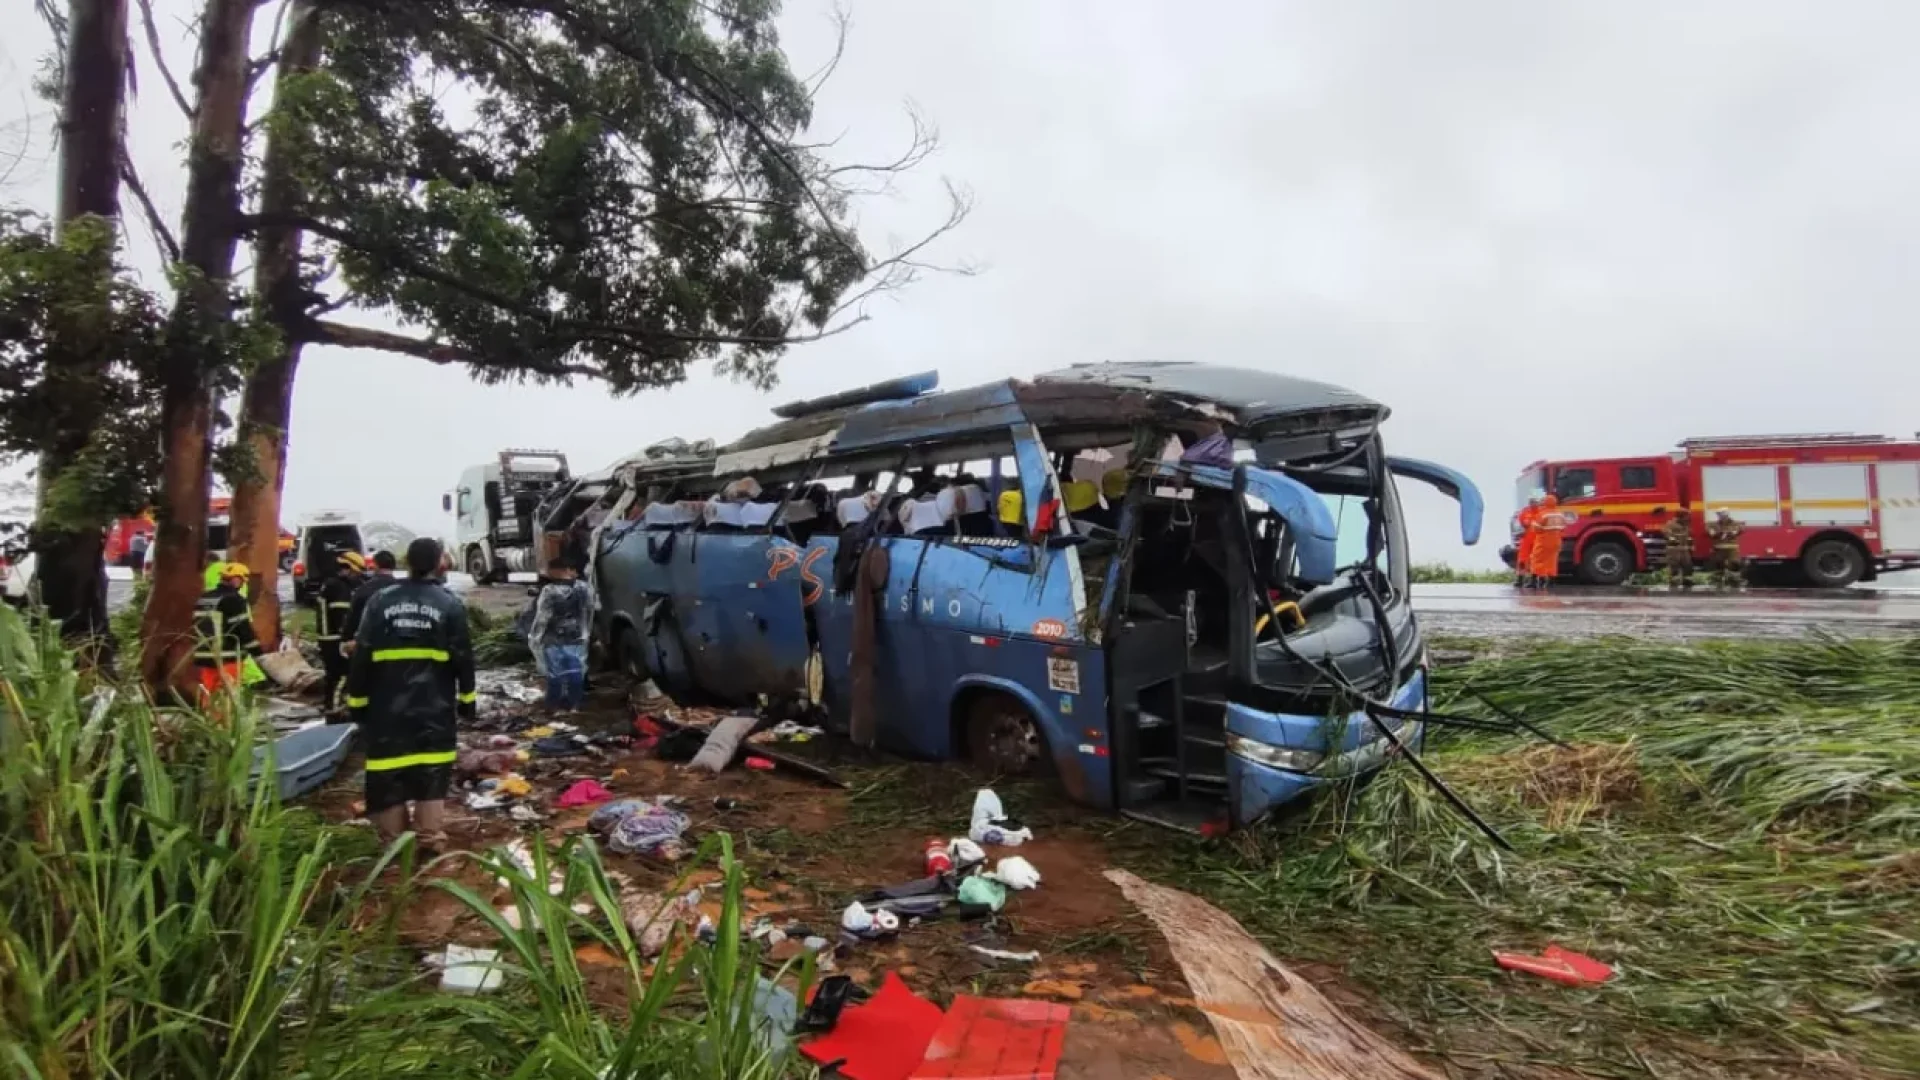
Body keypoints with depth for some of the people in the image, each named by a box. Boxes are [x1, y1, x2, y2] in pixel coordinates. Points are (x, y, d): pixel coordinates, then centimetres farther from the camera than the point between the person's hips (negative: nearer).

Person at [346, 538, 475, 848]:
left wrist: (357, 701, 8)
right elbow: (463, 658, -2)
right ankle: (429, 837, 8)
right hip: (434, 706, -1)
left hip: (387, 706, 1)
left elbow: (361, 656, 1)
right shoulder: (450, 604, -3)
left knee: (388, 774, 9)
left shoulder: (381, 601, 0)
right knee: (432, 773, 6)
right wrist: (466, 699, 8)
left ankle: (392, 837, 16)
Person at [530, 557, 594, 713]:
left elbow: (541, 617, -13)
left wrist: (533, 638, -2)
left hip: (554, 641, -3)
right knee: (575, 672, 10)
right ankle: (574, 705, 16)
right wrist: (585, 632, 20)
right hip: (577, 639, 3)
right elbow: (589, 612, 7)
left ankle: (553, 706, 17)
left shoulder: (549, 591, -17)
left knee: (555, 674, 8)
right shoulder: (583, 588, -3)